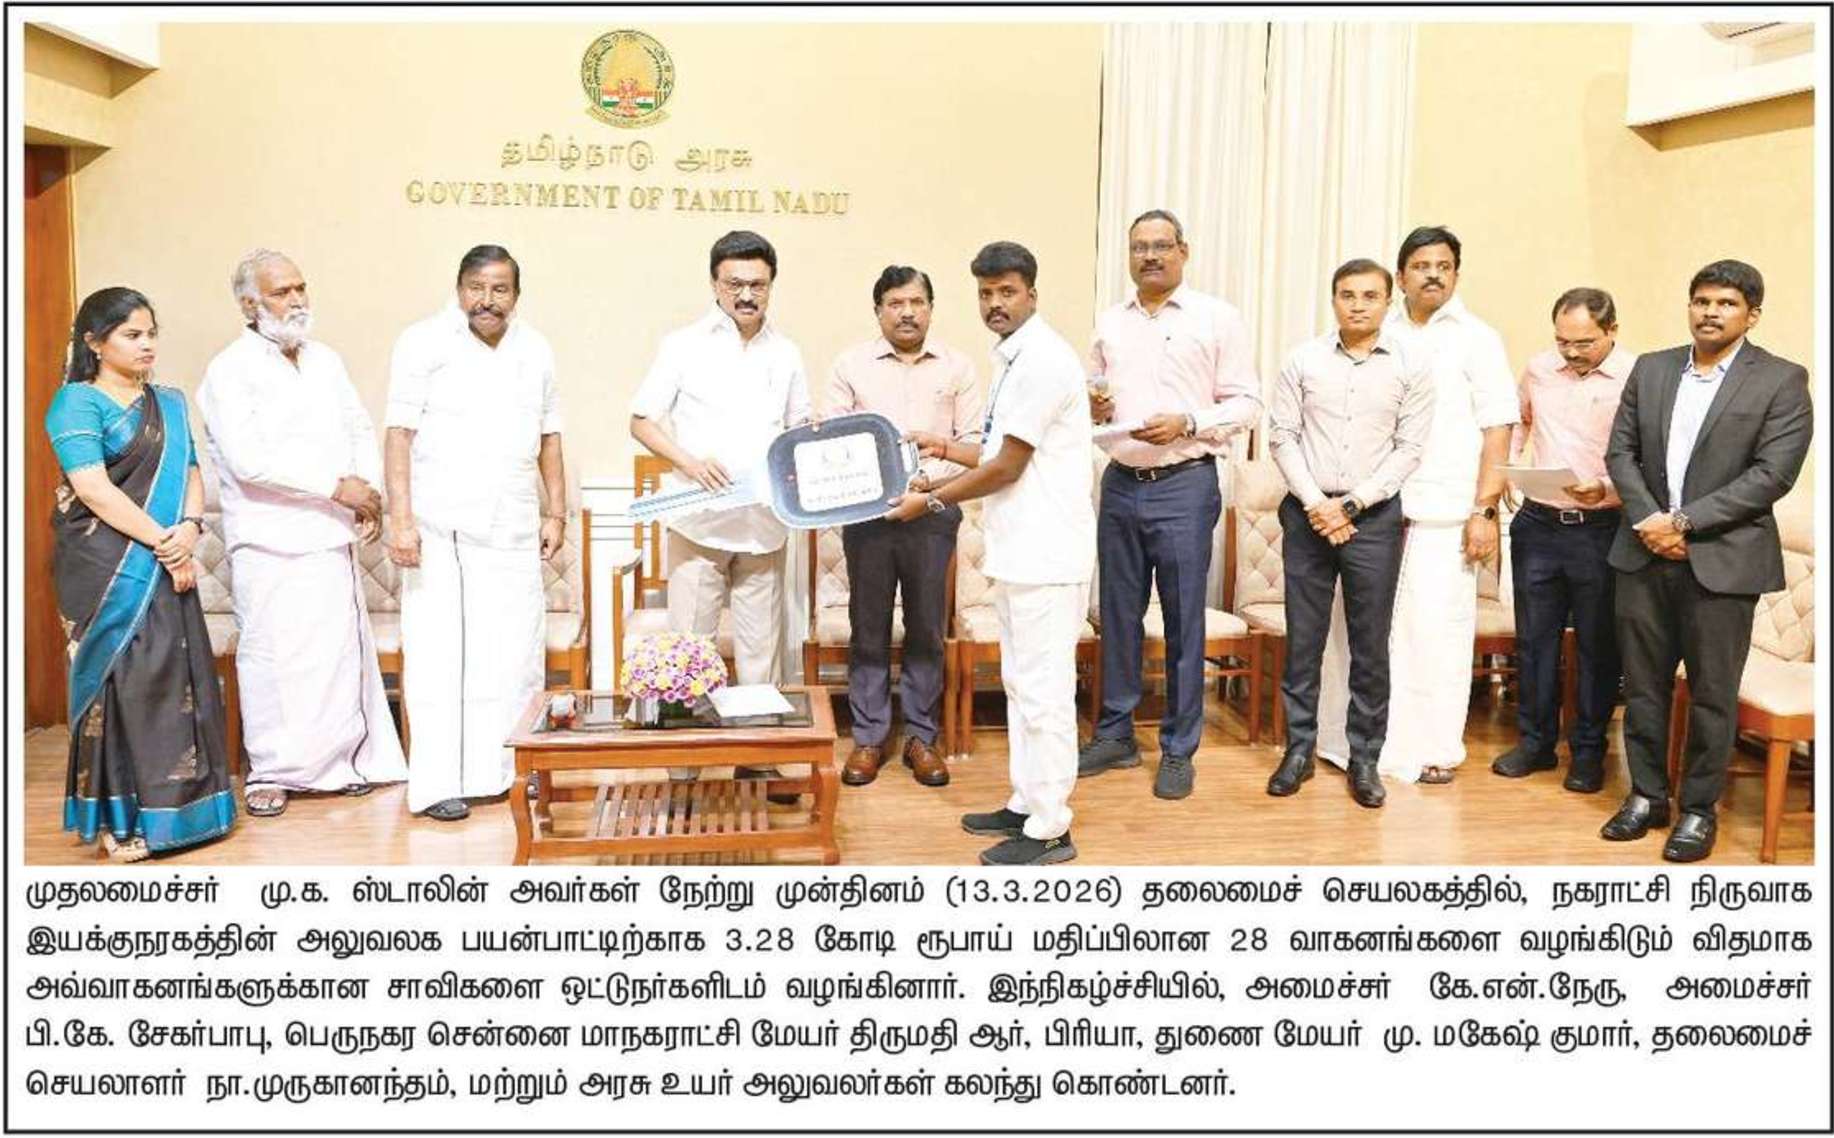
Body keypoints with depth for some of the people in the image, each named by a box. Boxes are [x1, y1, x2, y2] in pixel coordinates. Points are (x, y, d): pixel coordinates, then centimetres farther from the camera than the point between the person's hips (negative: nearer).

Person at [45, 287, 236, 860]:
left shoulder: (168, 402, 14)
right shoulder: (77, 401, -5)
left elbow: (189, 470, 10)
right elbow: (93, 489, -15)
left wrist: (189, 528, -10)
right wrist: (163, 542, -15)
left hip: (166, 565, 6)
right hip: (106, 569, -6)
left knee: (177, 677, 6)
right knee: (120, 681, -3)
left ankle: (174, 802, 17)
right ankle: (122, 819, 7)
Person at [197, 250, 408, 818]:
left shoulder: (325, 360, 13)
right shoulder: (230, 372, -8)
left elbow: (360, 429, 15)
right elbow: (249, 459, -18)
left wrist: (370, 489, -3)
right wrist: (336, 486, -18)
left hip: (333, 537, 6)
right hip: (270, 545, -5)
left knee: (343, 652, 8)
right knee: (272, 657, 0)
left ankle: (343, 759, 21)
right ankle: (268, 771, 14)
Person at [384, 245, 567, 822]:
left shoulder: (535, 349, 13)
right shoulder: (424, 342, -2)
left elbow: (548, 435, 17)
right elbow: (400, 433, -7)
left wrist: (556, 512, 12)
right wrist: (400, 518, -15)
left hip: (513, 528, 5)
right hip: (441, 527, -5)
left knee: (517, 653, 7)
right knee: (439, 650, -3)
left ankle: (506, 766, 19)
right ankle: (436, 783, 3)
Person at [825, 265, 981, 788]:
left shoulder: (957, 366, 6)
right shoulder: (851, 364, 5)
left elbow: (972, 442, 2)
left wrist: (927, 478, -12)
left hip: (932, 510, 0)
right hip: (866, 510, 0)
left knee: (927, 628, 6)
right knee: (868, 627, 5)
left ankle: (921, 736, 18)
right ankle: (868, 736, 16)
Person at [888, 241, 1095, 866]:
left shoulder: (1041, 360, -16)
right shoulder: (1013, 358, 16)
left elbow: (1008, 466, -16)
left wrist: (931, 501, -6)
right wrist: (948, 449, 21)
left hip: (1045, 556, -10)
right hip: (1019, 551, 10)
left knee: (1042, 691, -3)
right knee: (1023, 684, 16)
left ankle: (1049, 829, 6)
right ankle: (1026, 804, 28)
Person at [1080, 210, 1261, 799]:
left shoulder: (1218, 319, -1)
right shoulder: (1108, 322, 12)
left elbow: (1246, 403, -3)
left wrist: (1186, 424, -18)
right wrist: (1091, 407, -3)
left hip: (1184, 485, -4)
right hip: (1120, 484, 4)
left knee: (1183, 621, 2)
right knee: (1118, 614, 11)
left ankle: (1178, 750, 14)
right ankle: (1115, 734, 24)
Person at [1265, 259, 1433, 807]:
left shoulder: (1410, 366, 1)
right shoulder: (1304, 360, 2)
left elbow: (1409, 449, -2)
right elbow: (1282, 436, 1)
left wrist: (1352, 503, -10)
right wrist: (1314, 503, -9)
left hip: (1374, 514, 0)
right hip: (1308, 511, 1)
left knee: (1371, 643, 5)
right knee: (1303, 637, 6)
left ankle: (1365, 757, 16)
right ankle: (1299, 749, 18)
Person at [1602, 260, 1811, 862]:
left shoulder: (1782, 380, -3)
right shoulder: (1650, 369, 9)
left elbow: (1773, 473, -11)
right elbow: (1621, 451, 6)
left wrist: (1683, 522, -16)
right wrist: (1649, 520, -9)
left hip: (1722, 558, -3)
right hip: (1644, 555, 4)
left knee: (1712, 692, 5)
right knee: (1643, 684, 11)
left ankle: (1699, 808, 19)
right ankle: (1647, 794, 25)